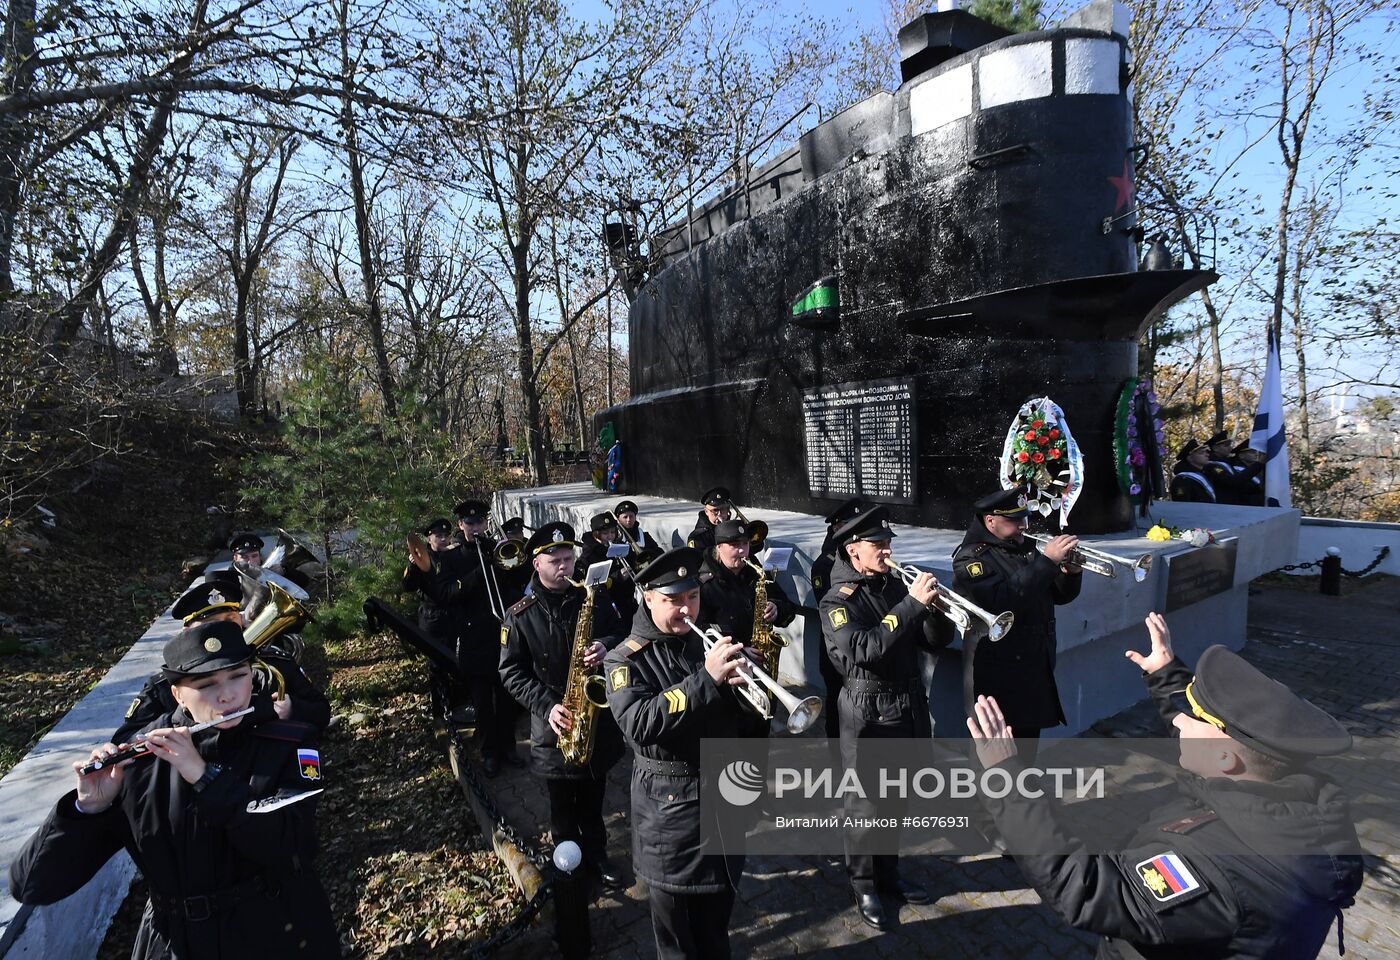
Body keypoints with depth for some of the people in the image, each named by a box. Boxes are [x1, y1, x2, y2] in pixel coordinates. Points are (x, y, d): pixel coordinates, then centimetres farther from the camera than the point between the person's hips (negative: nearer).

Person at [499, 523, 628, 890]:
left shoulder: (594, 598, -4)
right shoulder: (520, 616, -9)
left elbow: (621, 633, 5)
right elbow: (512, 672, -8)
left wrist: (607, 646, -19)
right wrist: (547, 706, -20)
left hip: (597, 714, 2)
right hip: (555, 724, -2)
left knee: (593, 797, 20)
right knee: (562, 803, 14)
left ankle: (596, 854, 41)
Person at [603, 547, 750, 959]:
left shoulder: (710, 642, 2)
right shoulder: (626, 659, -13)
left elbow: (740, 713, 4)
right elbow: (638, 724, -29)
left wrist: (739, 681, -19)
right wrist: (706, 679, -36)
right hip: (668, 809, -4)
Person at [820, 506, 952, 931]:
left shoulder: (896, 586, 3)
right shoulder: (838, 601, -14)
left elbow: (936, 641, 4)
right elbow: (865, 649, -30)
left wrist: (933, 607, -16)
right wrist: (912, 604, -30)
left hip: (909, 709, 6)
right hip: (868, 717, -6)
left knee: (896, 799, 20)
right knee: (866, 804, 7)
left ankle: (888, 874, 39)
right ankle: (863, 887, 26)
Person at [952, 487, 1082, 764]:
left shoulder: (1027, 548, 10)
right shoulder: (971, 559, -13)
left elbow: (1060, 595, 16)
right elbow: (1004, 601, -29)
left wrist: (1071, 572, -5)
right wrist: (1047, 561, -26)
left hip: (1035, 669, 7)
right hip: (997, 676, -7)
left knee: (1028, 737, 18)